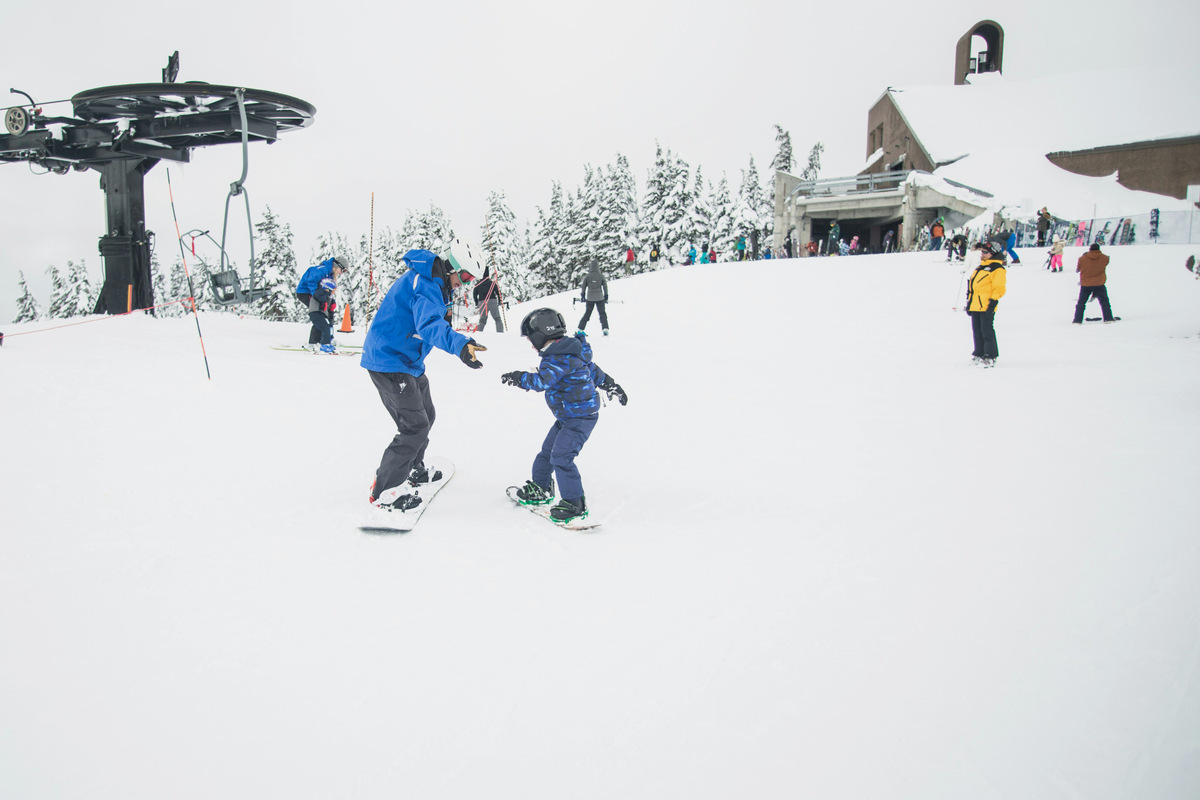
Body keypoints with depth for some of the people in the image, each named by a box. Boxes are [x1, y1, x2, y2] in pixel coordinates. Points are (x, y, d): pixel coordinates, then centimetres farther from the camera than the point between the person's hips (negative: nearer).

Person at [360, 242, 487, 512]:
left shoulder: (433, 282, 9)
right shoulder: (426, 285, -24)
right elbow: (428, 324, -43)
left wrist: (442, 314, 9)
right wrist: (459, 344, -58)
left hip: (408, 362, 11)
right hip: (389, 362, -11)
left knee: (426, 415, 23)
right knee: (415, 427, -13)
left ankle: (413, 470, 42)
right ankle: (384, 491, -5)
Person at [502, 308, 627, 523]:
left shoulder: (560, 358, -24)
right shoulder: (567, 351, 9)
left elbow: (543, 381, -37)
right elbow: (591, 368, 20)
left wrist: (520, 378, -33)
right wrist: (610, 385, 30)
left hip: (581, 417, -11)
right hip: (567, 415, 11)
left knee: (561, 457, -15)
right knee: (547, 451, 20)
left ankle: (575, 504, -6)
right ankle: (540, 489, 38)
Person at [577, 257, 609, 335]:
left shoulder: (587, 276, -6)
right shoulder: (601, 276, -5)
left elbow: (583, 287, 1)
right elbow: (605, 287, 2)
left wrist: (582, 296, 15)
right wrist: (606, 296, 14)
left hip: (590, 298, 1)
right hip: (600, 298, -1)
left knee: (587, 313, 12)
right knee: (602, 313, 7)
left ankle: (580, 329, 13)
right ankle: (605, 329, -4)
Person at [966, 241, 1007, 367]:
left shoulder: (997, 269, -6)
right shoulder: (981, 267, 21)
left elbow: (999, 289, -11)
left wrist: (993, 301, -19)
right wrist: (969, 302, 23)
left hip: (986, 306, -9)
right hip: (975, 305, 9)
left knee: (987, 332, -6)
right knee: (977, 332, 12)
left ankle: (990, 357, -1)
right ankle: (979, 354, 19)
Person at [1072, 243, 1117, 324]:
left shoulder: (1082, 259, -6)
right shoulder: (1104, 258, -4)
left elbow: (1077, 269, 5)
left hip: (1085, 285, 0)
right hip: (1099, 284, 0)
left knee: (1081, 303, 9)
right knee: (1104, 301, 11)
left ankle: (1078, 320, 6)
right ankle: (1108, 318, 8)